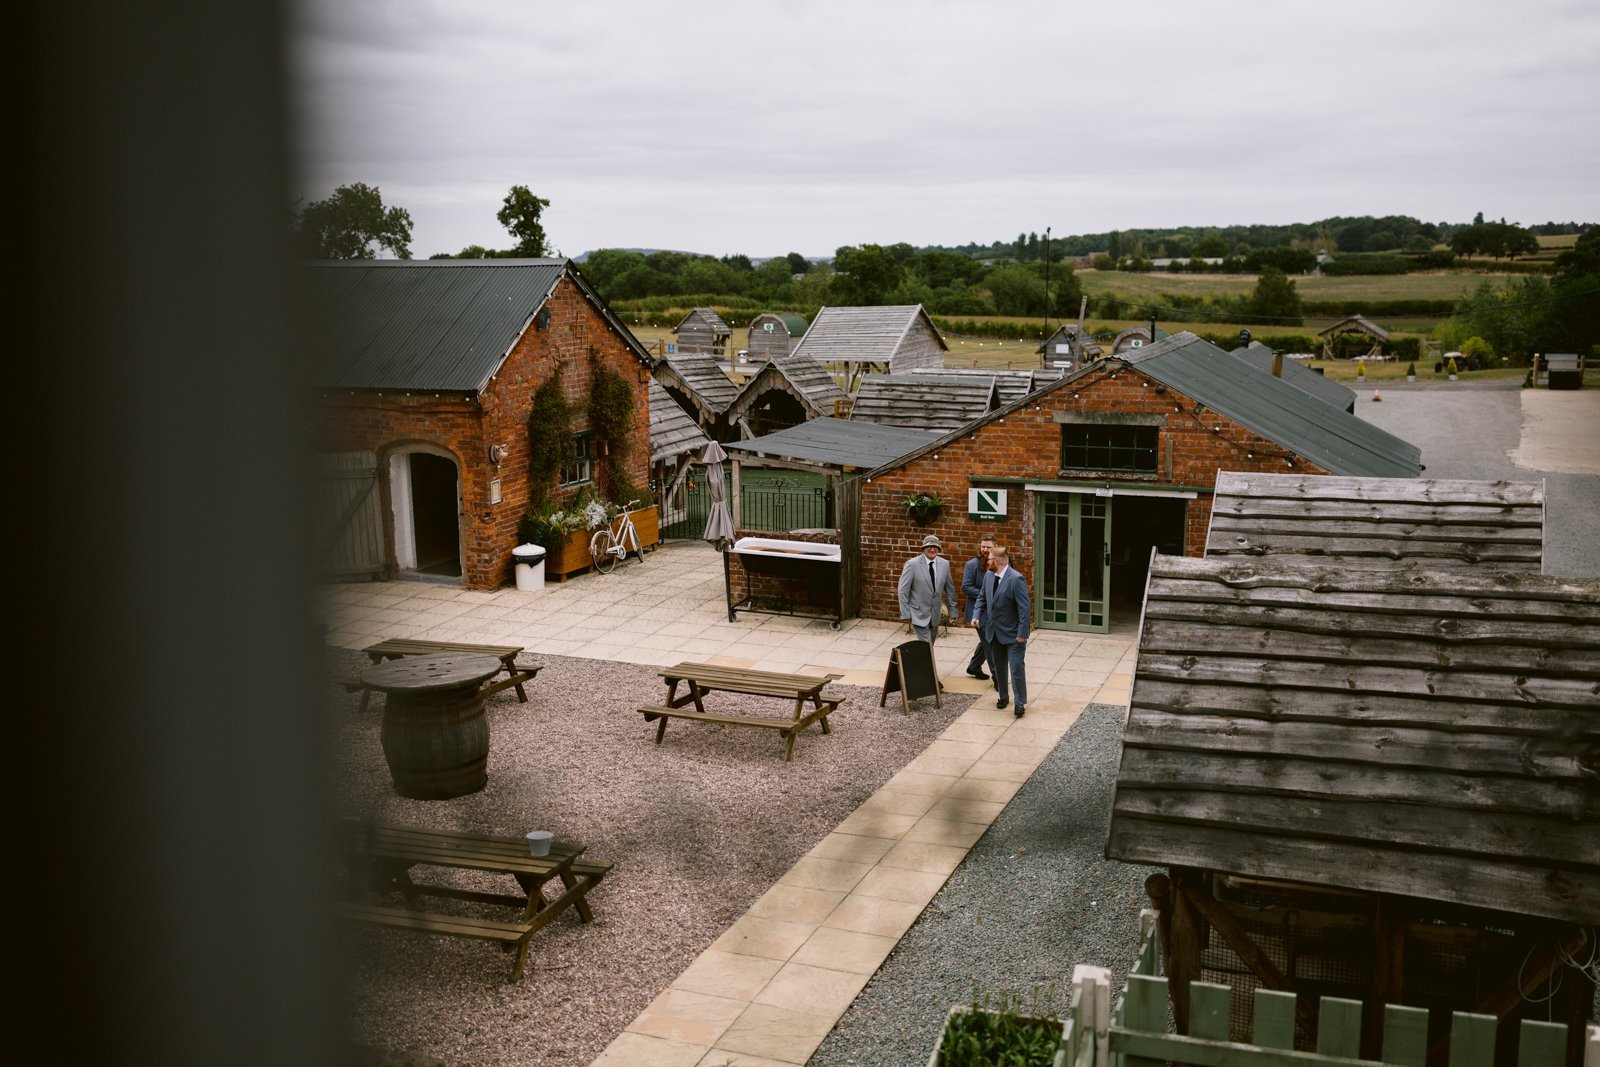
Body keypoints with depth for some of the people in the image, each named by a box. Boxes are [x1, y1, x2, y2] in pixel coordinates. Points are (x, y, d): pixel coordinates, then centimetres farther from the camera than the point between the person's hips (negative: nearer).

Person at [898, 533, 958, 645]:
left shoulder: (944, 564, 1)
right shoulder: (912, 564, -11)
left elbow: (949, 588, 10)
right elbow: (903, 590, -9)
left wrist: (953, 610, 9)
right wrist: (905, 614, -12)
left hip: (935, 615, 5)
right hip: (919, 614, -5)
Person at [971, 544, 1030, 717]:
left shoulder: (1016, 579, -21)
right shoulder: (988, 576, 2)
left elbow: (1024, 608, -20)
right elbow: (982, 597, 15)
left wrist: (1022, 633, -21)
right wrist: (976, 615, -2)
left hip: (1012, 633, -7)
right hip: (994, 631, 7)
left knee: (1016, 667, -7)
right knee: (999, 667, 17)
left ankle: (1021, 702, 3)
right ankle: (1003, 696, 33)